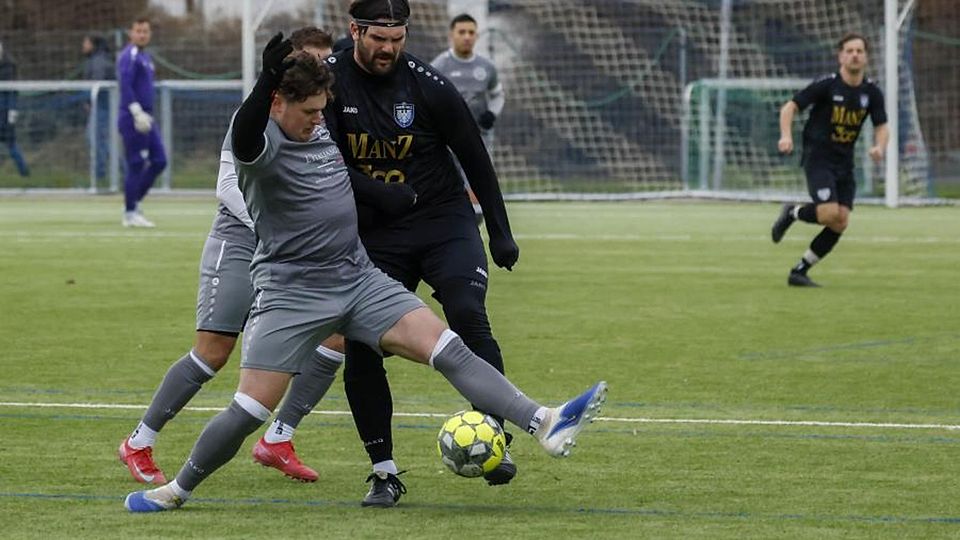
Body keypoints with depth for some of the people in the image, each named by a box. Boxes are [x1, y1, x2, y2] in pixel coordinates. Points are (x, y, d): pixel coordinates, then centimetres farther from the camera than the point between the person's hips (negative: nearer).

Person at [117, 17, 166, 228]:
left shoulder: (145, 57, 18)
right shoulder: (129, 56, -11)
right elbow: (125, 86, -22)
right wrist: (138, 113, -27)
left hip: (146, 120, 9)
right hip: (133, 121, -9)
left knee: (159, 161, 8)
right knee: (135, 165, -6)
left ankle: (134, 201, 17)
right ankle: (130, 213, 1)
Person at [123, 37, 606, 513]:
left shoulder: (325, 128, 9)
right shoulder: (264, 142, -15)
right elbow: (245, 142, -43)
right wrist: (267, 79, -59)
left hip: (358, 278, 6)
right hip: (290, 291, -6)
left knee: (449, 350, -10)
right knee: (249, 410, -7)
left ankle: (545, 426, -19)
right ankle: (176, 490, 14)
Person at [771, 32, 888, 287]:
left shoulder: (871, 92, 2)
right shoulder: (826, 85, -11)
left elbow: (881, 126, 8)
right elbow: (790, 107, -9)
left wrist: (879, 146, -15)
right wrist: (786, 136, -26)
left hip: (844, 161, 5)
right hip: (818, 155, -5)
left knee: (841, 222, -5)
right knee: (829, 213, -23)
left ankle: (800, 271, 7)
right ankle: (792, 213, 10)